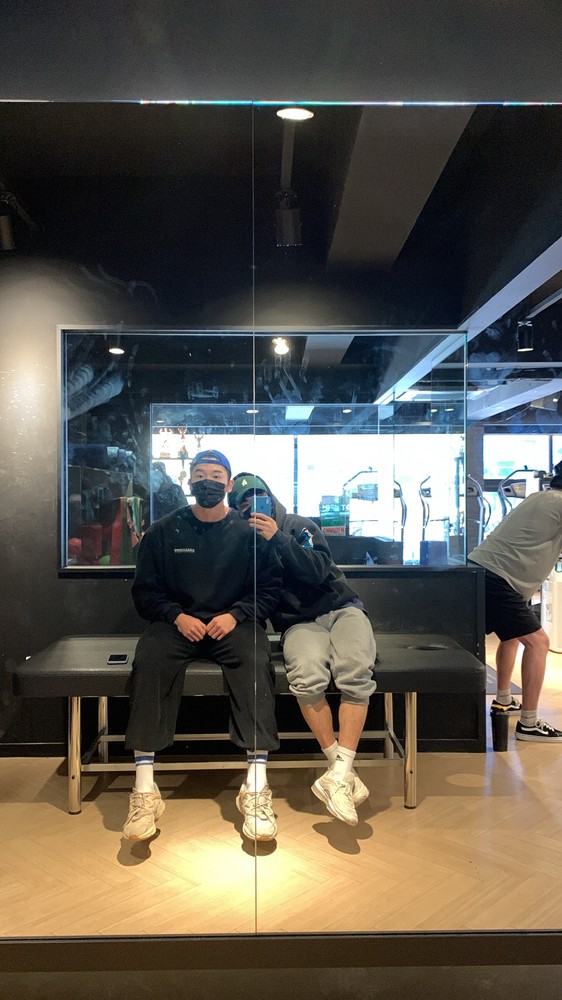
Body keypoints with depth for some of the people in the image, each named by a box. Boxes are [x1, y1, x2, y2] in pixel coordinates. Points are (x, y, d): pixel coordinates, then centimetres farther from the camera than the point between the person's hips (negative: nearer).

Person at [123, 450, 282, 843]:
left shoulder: (249, 531, 7)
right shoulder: (164, 531, 9)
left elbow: (270, 588, 5)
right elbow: (145, 590, 9)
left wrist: (236, 615, -11)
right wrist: (176, 616, -9)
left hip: (234, 622, 0)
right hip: (177, 622, 1)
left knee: (256, 663, -34)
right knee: (149, 661, -32)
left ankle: (256, 787, -32)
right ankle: (145, 789, -31)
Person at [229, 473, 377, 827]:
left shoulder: (300, 526, 7)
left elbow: (318, 570, -9)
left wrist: (278, 539, -15)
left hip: (341, 609, 0)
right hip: (299, 624, 0)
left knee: (356, 674, -30)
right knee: (307, 676, -33)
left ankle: (340, 772, -30)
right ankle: (344, 770, -22)